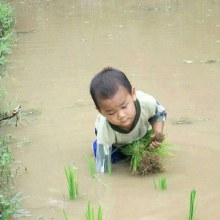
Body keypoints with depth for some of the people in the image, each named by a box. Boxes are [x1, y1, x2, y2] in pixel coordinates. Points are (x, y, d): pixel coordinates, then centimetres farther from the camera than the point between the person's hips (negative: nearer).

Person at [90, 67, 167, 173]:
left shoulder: (147, 103, -43)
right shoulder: (105, 132, -47)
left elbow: (160, 113, -17)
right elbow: (102, 170, -40)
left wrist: (157, 134, -31)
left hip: (140, 133, 2)